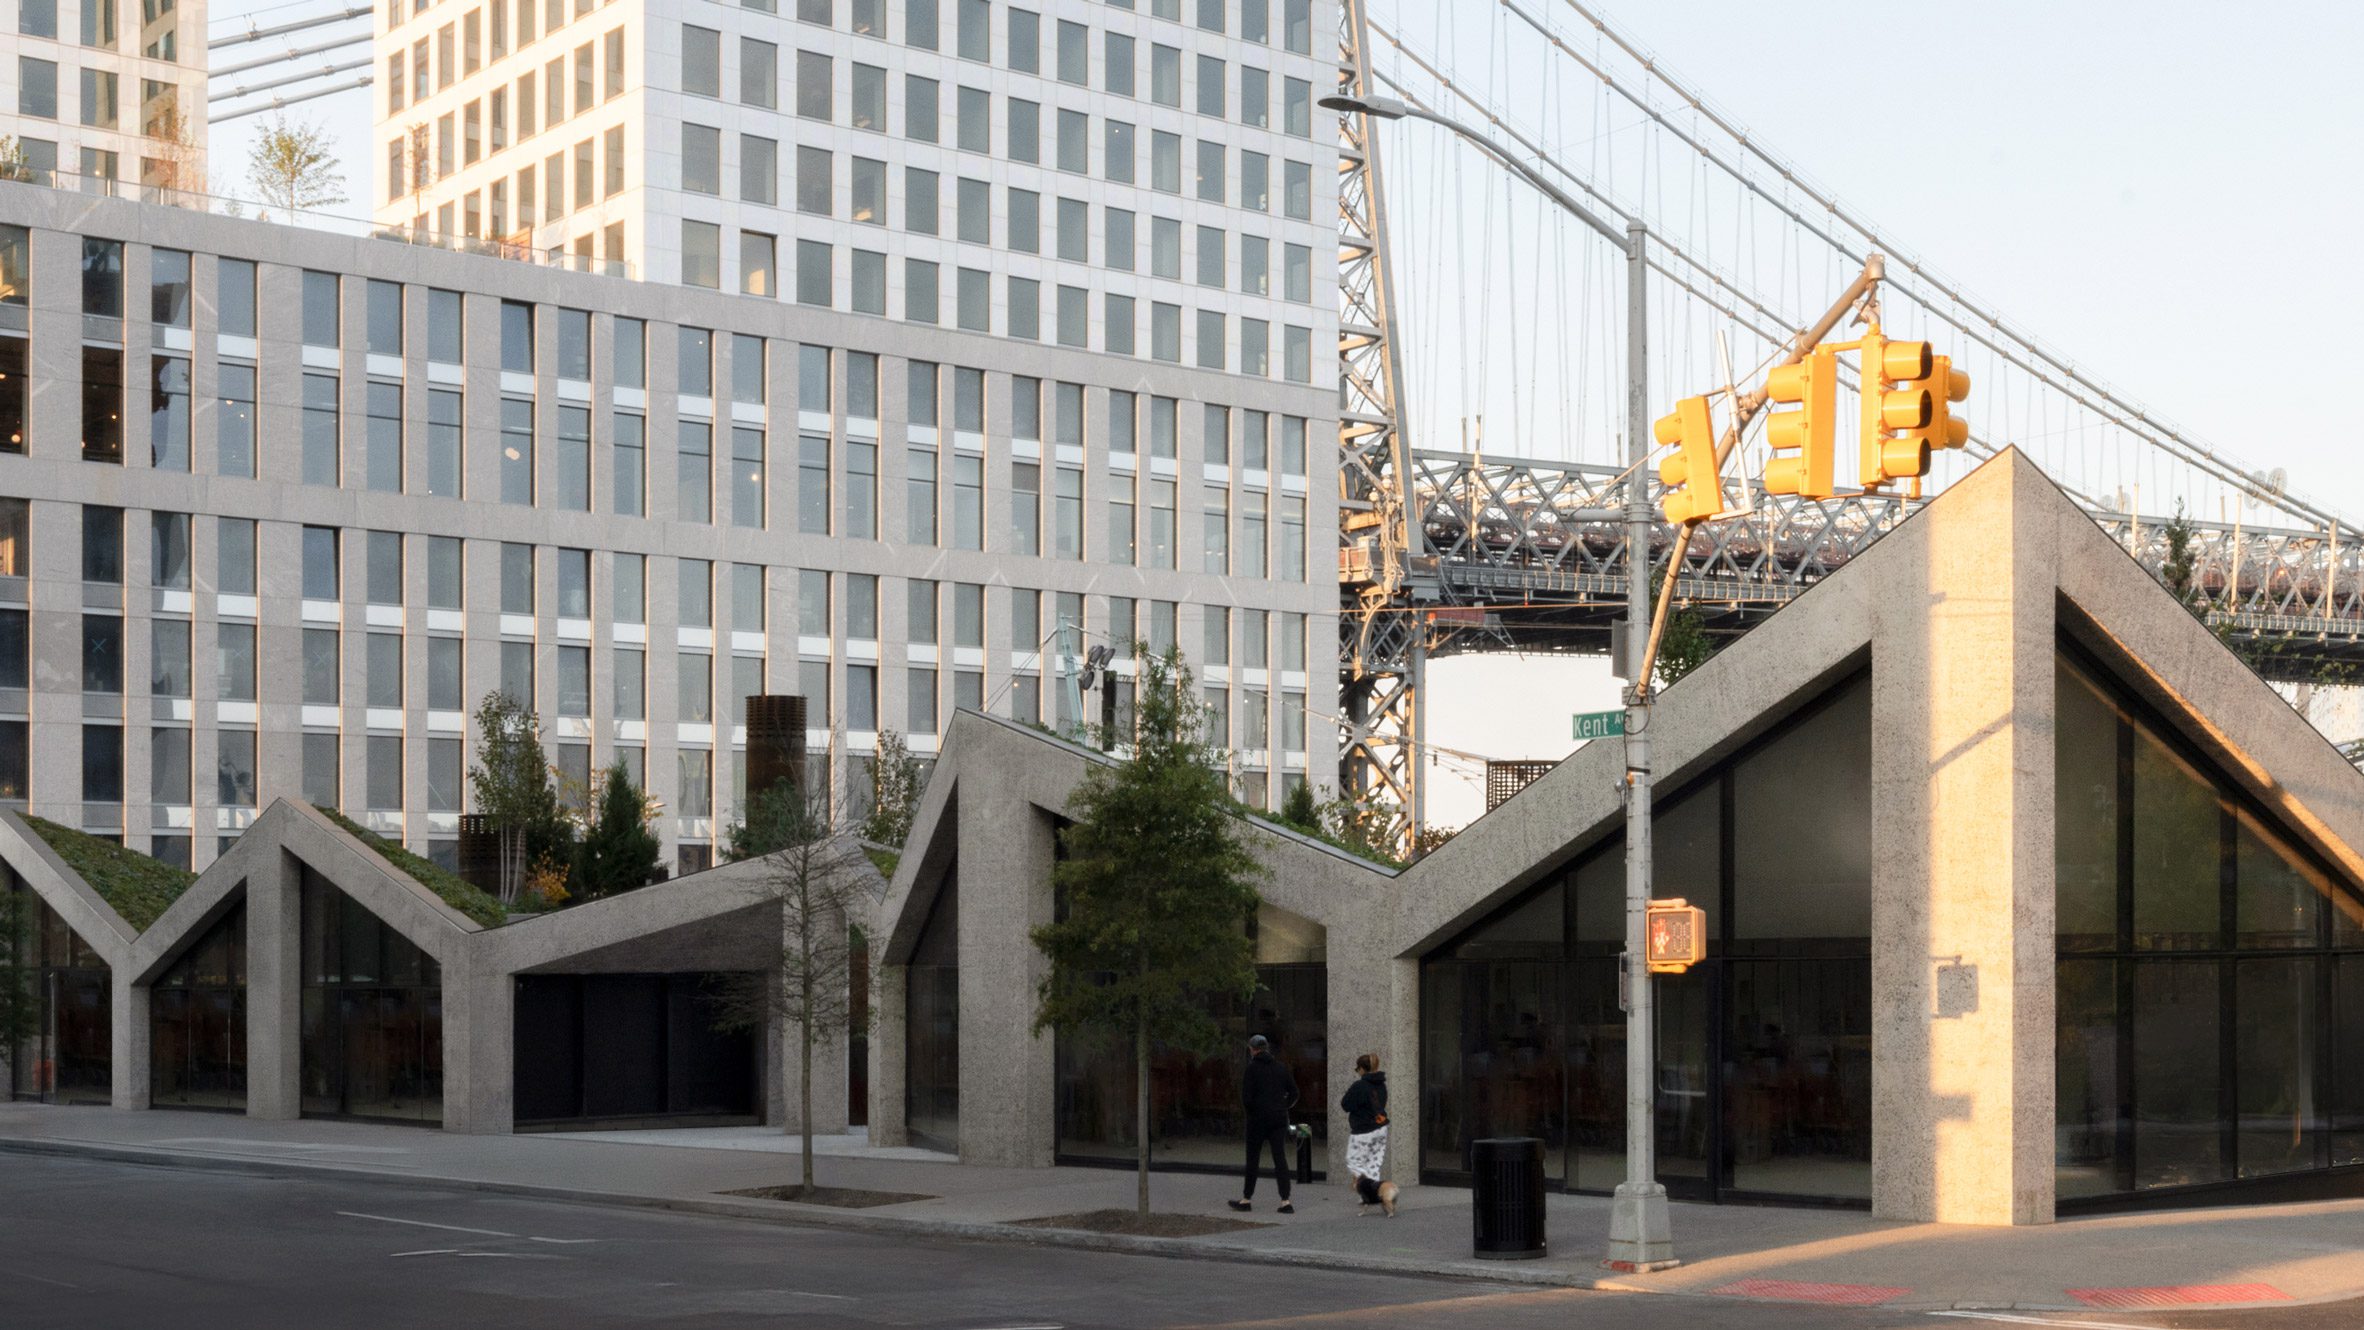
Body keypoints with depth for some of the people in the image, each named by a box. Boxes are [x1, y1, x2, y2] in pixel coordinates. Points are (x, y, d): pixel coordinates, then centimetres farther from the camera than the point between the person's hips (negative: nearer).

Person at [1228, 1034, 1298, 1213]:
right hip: (1279, 1118, 4)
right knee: (1280, 1158, 2)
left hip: (1258, 1118, -4)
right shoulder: (1280, 1067, 6)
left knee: (1252, 1159, 8)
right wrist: (1283, 1107, 11)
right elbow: (1294, 1092, 7)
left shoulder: (1252, 1068, -8)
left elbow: (1246, 1098, -13)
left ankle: (1247, 1199, 15)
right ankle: (1285, 1201, -5)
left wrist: (1250, 1110, 5)